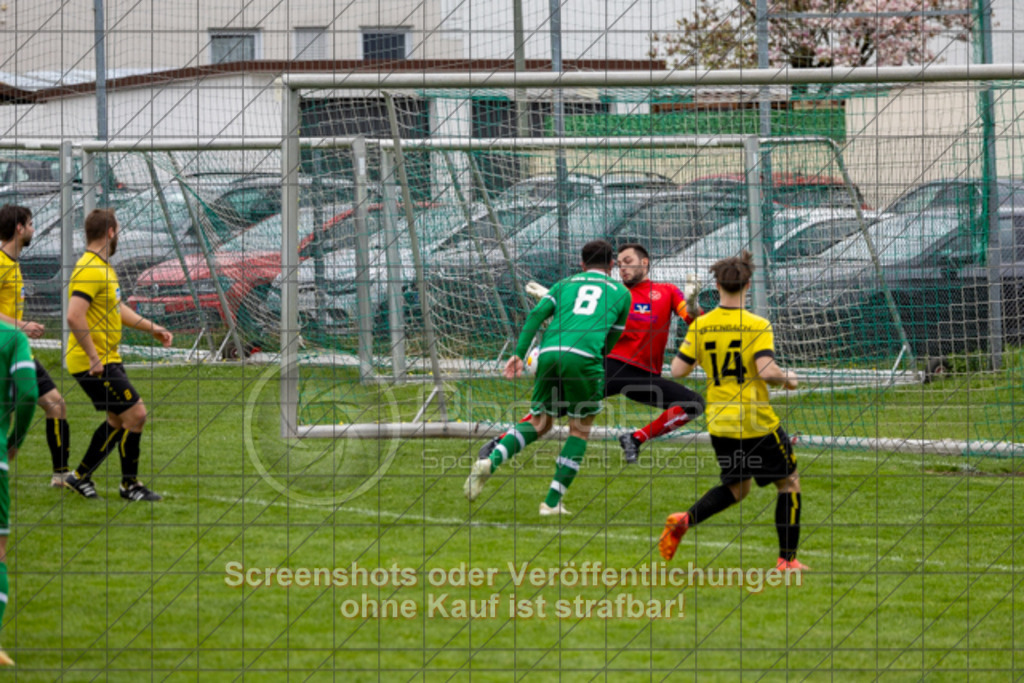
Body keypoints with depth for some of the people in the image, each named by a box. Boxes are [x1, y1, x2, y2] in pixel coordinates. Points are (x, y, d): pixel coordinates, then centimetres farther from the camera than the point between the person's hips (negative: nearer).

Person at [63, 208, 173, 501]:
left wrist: (151, 328, 21)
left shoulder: (103, 267, 14)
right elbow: (74, 317, -29)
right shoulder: (90, 270, -20)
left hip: (106, 360, 11)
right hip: (93, 363, -11)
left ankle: (81, 476, 25)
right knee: (135, 414, -8)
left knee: (118, 420, 17)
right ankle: (130, 485, 3)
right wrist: (94, 358, -26)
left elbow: (117, 309, 26)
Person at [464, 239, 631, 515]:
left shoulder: (564, 285, 26)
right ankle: (552, 502, 6)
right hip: (584, 356, -3)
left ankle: (490, 461, -9)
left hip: (549, 352, 3)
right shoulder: (621, 293, 23)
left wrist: (519, 353, 5)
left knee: (539, 424, 17)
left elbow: (537, 315, 11)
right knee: (580, 431, 13)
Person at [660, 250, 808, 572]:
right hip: (757, 422, -5)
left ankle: (684, 519, -1)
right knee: (789, 484, 12)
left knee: (737, 487, 22)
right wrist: (788, 379, -3)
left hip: (719, 423, 5)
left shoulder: (701, 326, 0)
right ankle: (787, 559, 10)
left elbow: (677, 370, -1)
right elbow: (766, 371, -23)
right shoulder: (758, 326, -12)